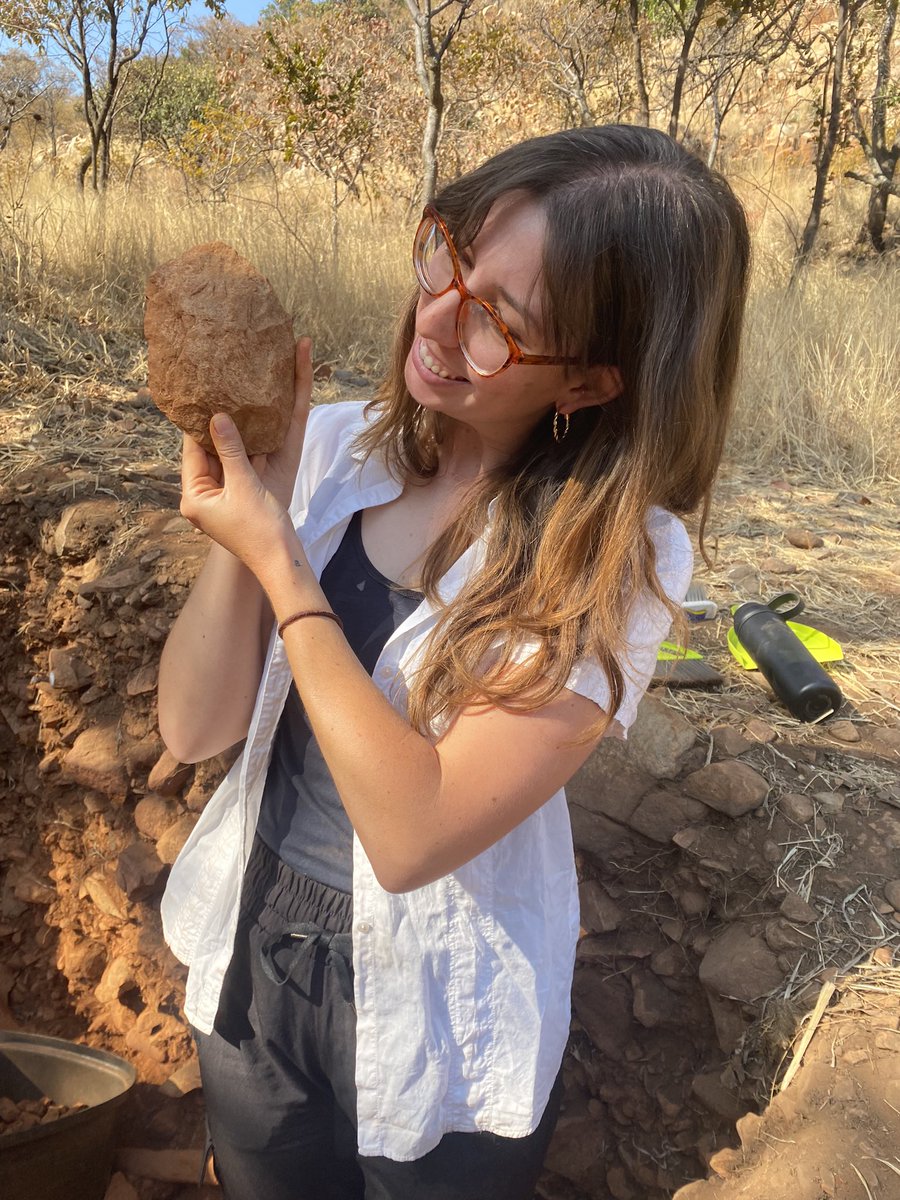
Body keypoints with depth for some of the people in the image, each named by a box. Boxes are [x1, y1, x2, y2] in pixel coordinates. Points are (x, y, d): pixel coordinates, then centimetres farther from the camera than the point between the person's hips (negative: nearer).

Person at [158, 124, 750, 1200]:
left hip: (440, 1041, -3)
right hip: (249, 970, 4)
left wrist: (279, 563, -27)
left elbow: (414, 833, -28)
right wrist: (251, 499, -25)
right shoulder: (332, 448, -11)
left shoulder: (618, 560, -22)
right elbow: (196, 727, -12)